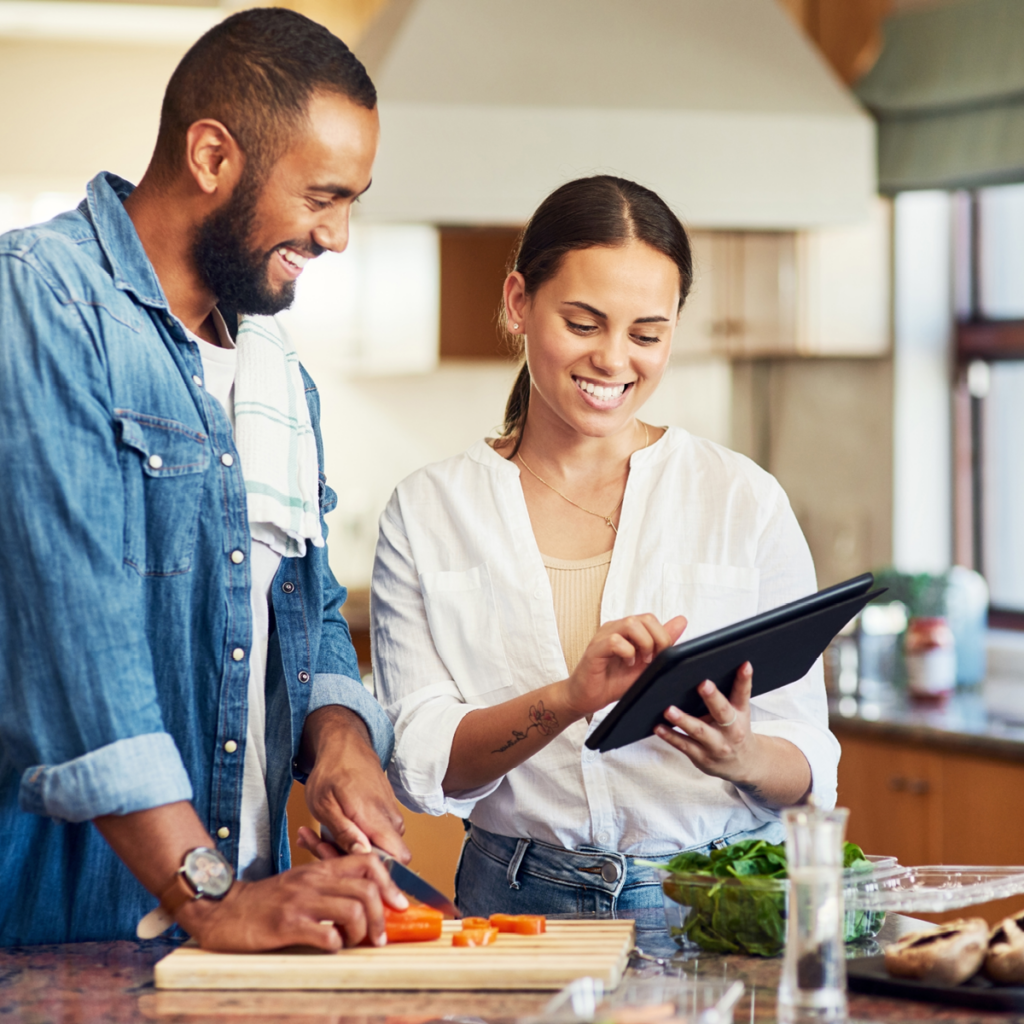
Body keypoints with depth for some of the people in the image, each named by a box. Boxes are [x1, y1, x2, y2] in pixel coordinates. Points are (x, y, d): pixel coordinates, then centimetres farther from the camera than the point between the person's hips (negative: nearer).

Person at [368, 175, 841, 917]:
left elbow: (809, 766, 4)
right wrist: (570, 697, -19)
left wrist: (743, 758, -19)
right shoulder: (426, 515, 6)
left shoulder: (745, 501, 5)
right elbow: (424, 769, -2)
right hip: (520, 903, 1)